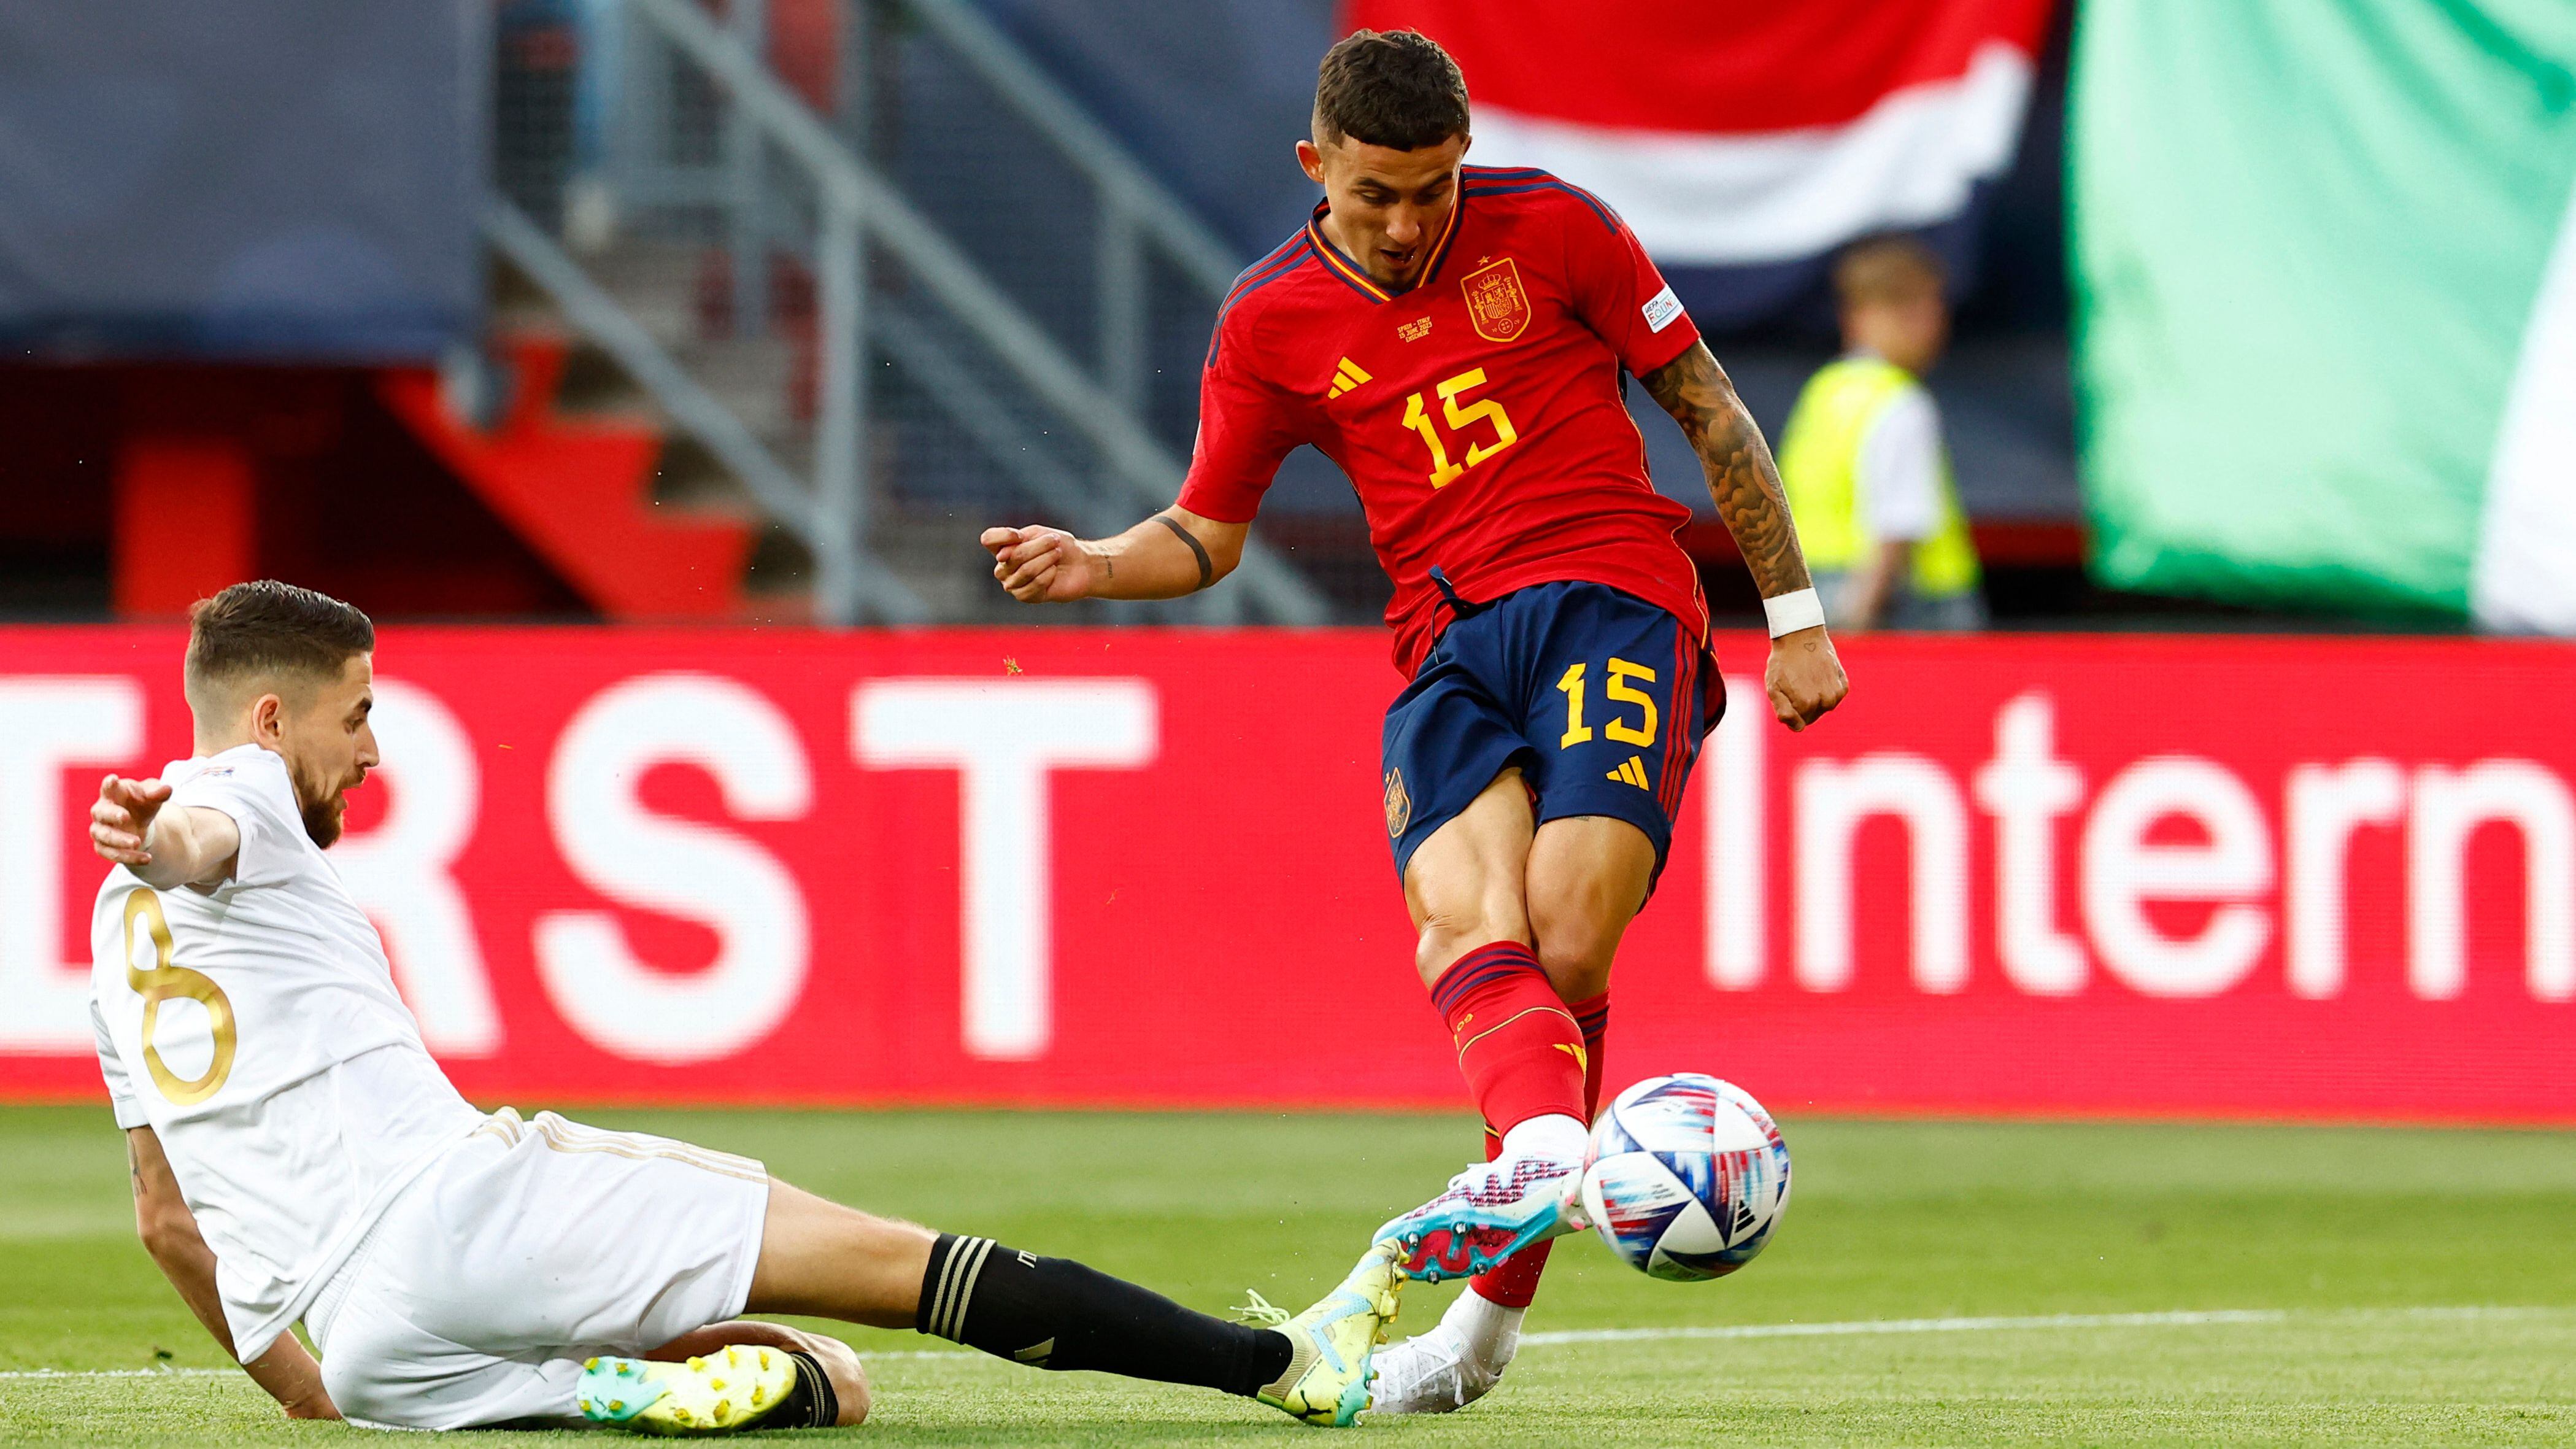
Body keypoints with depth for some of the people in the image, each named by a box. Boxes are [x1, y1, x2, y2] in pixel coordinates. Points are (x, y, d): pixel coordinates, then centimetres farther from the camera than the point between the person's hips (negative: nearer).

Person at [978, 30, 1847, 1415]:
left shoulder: (1551, 228, 3)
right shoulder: (1268, 323, 8)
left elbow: (1709, 409, 11)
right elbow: (1207, 535, 18)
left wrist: (1794, 614, 10)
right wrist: (1097, 565, -4)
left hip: (1612, 593, -3)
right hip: (1445, 646, 3)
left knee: (1565, 946, -20)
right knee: (1467, 922, -27)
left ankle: (1486, 1318, -21)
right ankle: (1544, 1149, -52)